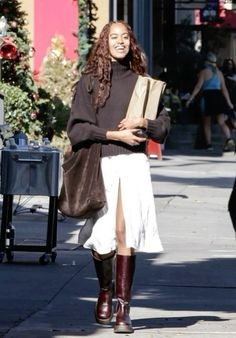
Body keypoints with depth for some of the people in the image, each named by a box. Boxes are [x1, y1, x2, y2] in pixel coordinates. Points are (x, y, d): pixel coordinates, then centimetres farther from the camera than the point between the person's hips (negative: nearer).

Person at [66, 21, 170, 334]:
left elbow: (163, 126, 13)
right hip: (100, 164, -1)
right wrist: (113, 134, -8)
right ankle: (105, 290, 26)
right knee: (102, 235, -3)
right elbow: (77, 128, -1)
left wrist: (143, 122, -6)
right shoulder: (90, 81, 6)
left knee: (125, 232, -10)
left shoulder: (140, 81, 12)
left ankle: (123, 308, -7)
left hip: (133, 163, 1)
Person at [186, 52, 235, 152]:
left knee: (206, 123, 10)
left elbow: (198, 87, -6)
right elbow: (224, 88, 12)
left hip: (208, 96, -3)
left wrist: (190, 99, -4)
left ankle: (209, 144, 7)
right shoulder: (219, 72, 12)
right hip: (219, 96, 4)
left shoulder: (204, 72, -1)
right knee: (221, 122, -2)